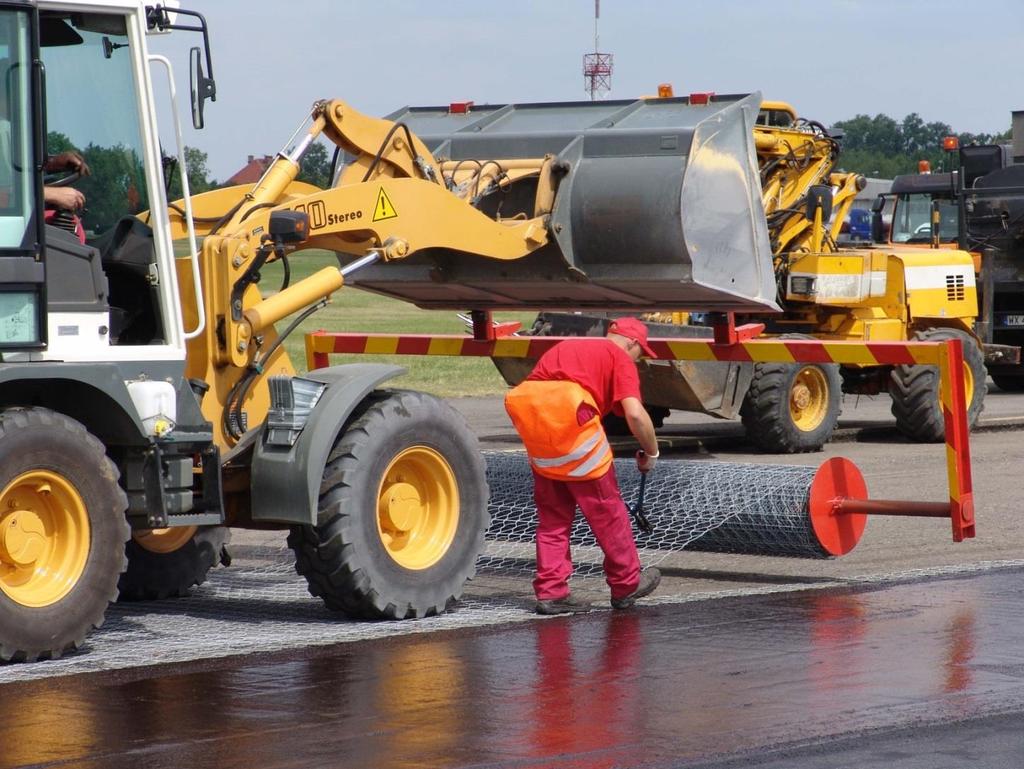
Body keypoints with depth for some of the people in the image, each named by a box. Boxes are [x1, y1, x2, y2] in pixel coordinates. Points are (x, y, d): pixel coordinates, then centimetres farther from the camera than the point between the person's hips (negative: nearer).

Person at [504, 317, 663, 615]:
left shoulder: (567, 347, 30)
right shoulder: (621, 359, 9)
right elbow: (635, 414, -5)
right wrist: (651, 451, 10)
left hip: (527, 412, 6)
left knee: (552, 512, 17)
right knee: (605, 508, 10)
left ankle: (550, 591, 14)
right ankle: (626, 584, 21)